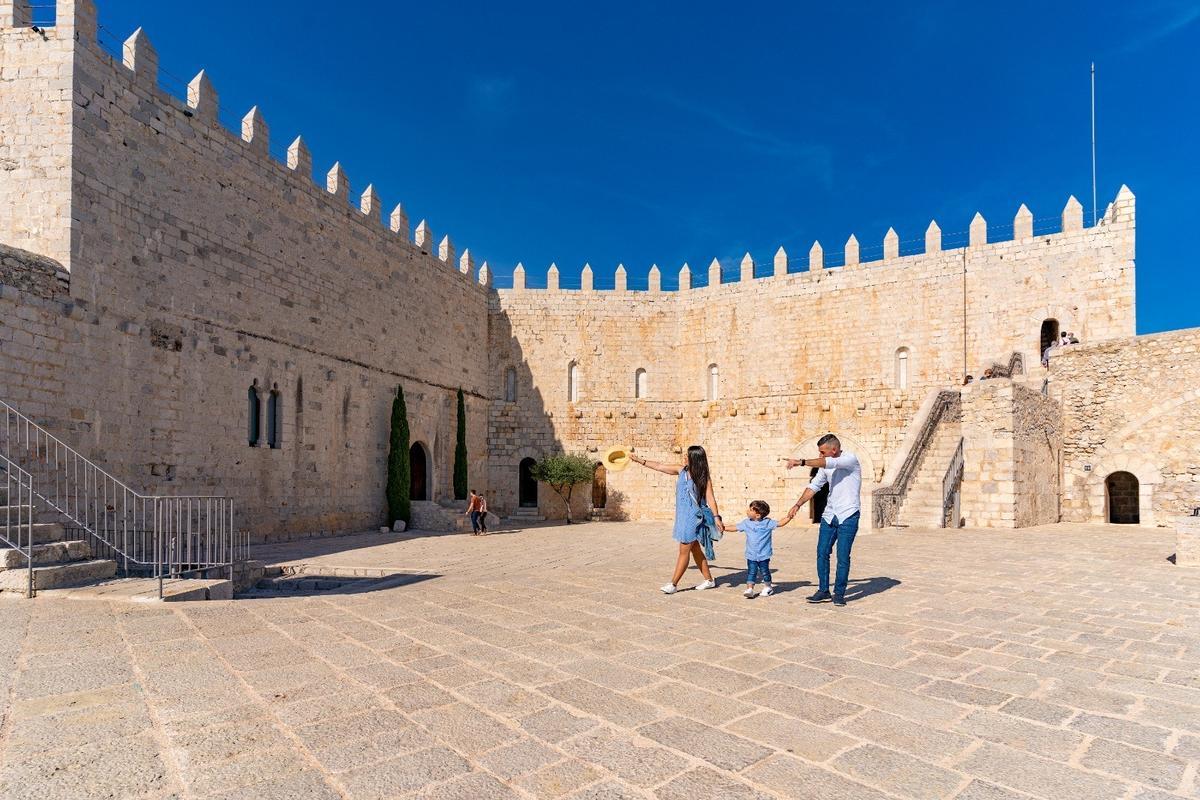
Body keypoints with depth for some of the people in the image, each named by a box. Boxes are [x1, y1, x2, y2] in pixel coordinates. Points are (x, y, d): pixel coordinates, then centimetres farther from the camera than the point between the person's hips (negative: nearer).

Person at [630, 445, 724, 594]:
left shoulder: (704, 477, -11)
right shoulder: (681, 470, 5)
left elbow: (710, 497, -15)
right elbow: (659, 466, 10)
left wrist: (716, 516, -25)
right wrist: (640, 460, 12)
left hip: (694, 517, -7)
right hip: (683, 516, 7)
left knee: (684, 550, -3)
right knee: (695, 549, 15)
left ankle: (673, 584, 3)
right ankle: (708, 580, 27)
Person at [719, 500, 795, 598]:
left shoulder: (767, 523, -6)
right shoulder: (746, 523, 2)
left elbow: (780, 523, -4)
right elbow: (735, 528, 10)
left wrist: (788, 517, -18)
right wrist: (724, 527, 3)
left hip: (764, 555, -2)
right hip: (751, 555, 2)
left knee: (764, 571, 10)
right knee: (751, 572, -2)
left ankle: (768, 587, 30)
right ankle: (749, 589, -1)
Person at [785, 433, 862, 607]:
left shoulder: (850, 459, -11)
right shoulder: (825, 466, 10)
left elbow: (830, 463, -28)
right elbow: (814, 486, 13)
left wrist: (801, 462, -35)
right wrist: (798, 505, 4)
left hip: (848, 516, -6)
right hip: (829, 515, 6)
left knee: (843, 556, -3)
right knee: (822, 553, 3)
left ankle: (839, 594, 9)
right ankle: (823, 590, 14)